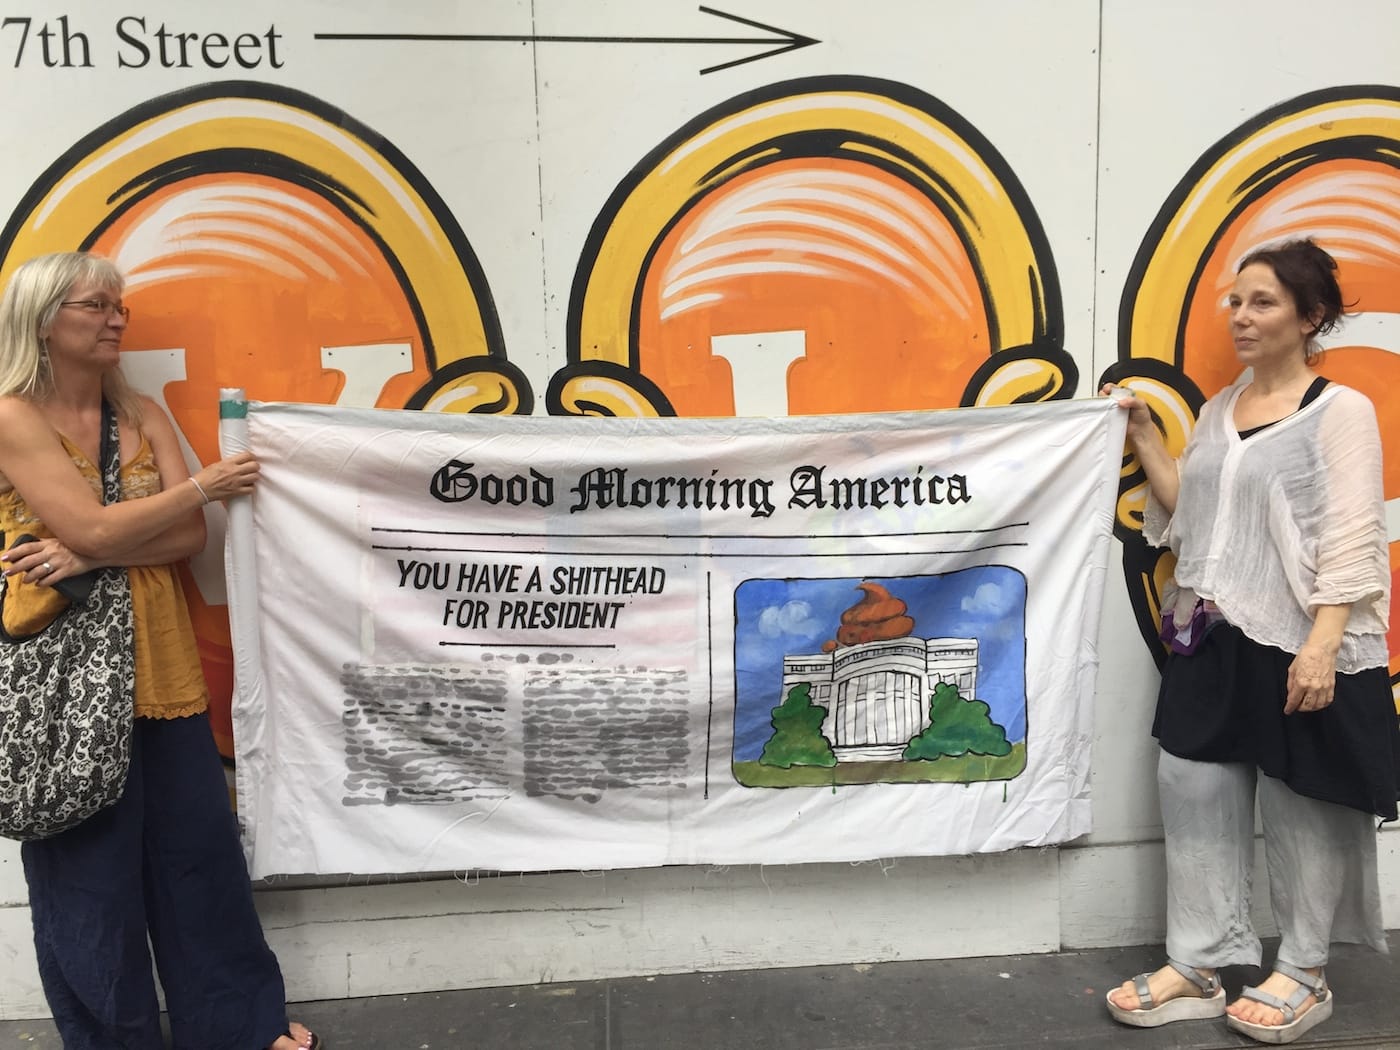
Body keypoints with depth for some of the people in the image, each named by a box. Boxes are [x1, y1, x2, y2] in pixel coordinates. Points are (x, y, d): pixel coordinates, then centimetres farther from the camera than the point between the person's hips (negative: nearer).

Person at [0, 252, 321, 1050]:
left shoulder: (143, 416, 8)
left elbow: (191, 537, -2)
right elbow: (94, 528, -18)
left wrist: (89, 557, -16)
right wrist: (207, 483, -12)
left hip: (159, 665, 5)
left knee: (200, 849, 10)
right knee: (89, 869, 8)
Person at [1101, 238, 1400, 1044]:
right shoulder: (1219, 410, 12)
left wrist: (1322, 646, -22)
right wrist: (1144, 433, 8)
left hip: (1297, 645, -6)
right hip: (1212, 637, 7)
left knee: (1301, 805, 7)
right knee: (1195, 789, 8)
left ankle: (1306, 974, 25)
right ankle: (1199, 966, 21)